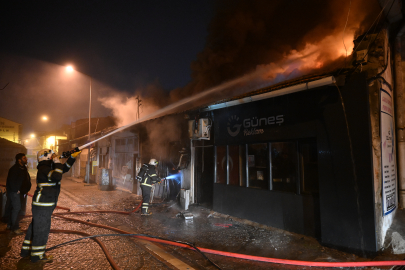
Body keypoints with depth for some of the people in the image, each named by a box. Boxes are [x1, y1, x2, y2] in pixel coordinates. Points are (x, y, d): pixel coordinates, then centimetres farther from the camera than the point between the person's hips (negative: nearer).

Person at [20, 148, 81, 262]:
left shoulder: (48, 168, 13)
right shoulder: (44, 169, -18)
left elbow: (64, 168, 19)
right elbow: (57, 177, -34)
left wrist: (73, 157, 9)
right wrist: (57, 162, -22)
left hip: (42, 204, 10)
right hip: (43, 205, -10)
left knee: (35, 227, 21)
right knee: (42, 229, 1)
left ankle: (26, 250, 35)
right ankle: (37, 255, 13)